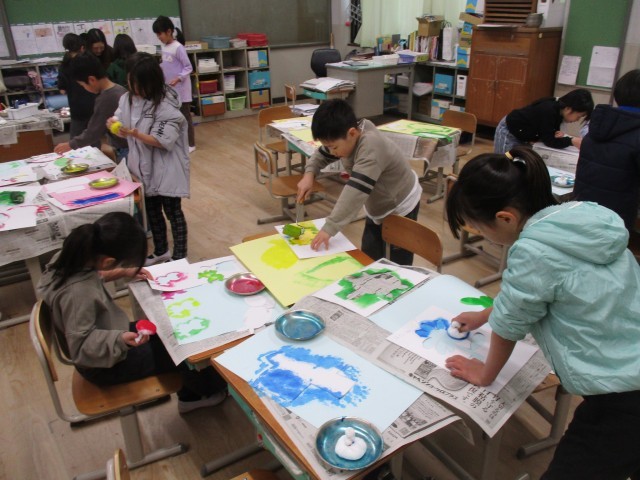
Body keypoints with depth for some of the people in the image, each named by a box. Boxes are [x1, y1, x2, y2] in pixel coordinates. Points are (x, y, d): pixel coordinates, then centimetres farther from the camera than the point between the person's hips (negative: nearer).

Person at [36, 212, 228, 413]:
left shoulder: (71, 258, -15)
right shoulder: (78, 294, -40)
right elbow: (80, 348, -31)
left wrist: (121, 272, 1)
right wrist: (119, 340, -42)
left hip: (109, 335, 8)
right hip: (105, 364, -8)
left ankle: (190, 396, 35)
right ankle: (211, 389, 36)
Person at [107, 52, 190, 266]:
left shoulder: (166, 106, -21)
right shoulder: (128, 98, 0)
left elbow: (163, 142, -23)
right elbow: (121, 119, 8)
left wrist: (135, 134, -31)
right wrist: (114, 122, -15)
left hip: (166, 168, -7)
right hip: (145, 167, 7)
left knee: (173, 212, 4)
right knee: (152, 211, 20)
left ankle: (179, 259, 15)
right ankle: (161, 251, 39)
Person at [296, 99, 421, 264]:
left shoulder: (371, 149, -39)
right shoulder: (346, 137, -13)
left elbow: (355, 192, -46)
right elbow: (322, 155, 5)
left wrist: (329, 228, -50)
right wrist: (309, 174, -16)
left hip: (400, 208, -8)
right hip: (378, 207, 9)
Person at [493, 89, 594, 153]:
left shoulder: (558, 109, -7)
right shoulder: (548, 110, -32)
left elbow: (548, 134, 2)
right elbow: (548, 141, -29)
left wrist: (557, 134, -19)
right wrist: (571, 141, -36)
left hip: (522, 135, 9)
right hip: (509, 131, -9)